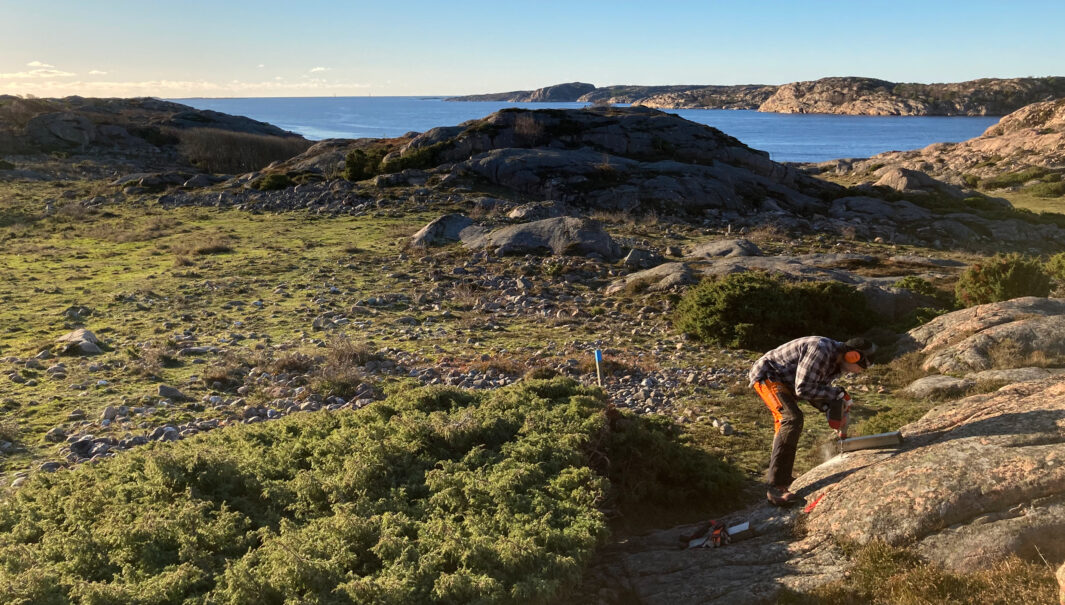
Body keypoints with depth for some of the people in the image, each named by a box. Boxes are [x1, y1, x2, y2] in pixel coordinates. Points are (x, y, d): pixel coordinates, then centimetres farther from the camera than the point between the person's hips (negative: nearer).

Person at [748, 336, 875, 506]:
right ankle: (776, 488, -27)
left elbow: (817, 389, 7)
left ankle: (778, 476, 40)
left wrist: (829, 410, -10)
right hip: (766, 375, -11)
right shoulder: (820, 351, -29)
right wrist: (838, 394, -22)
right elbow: (803, 389, -29)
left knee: (785, 422, 22)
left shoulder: (837, 360, 1)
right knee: (792, 419, -25)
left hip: (782, 380, 11)